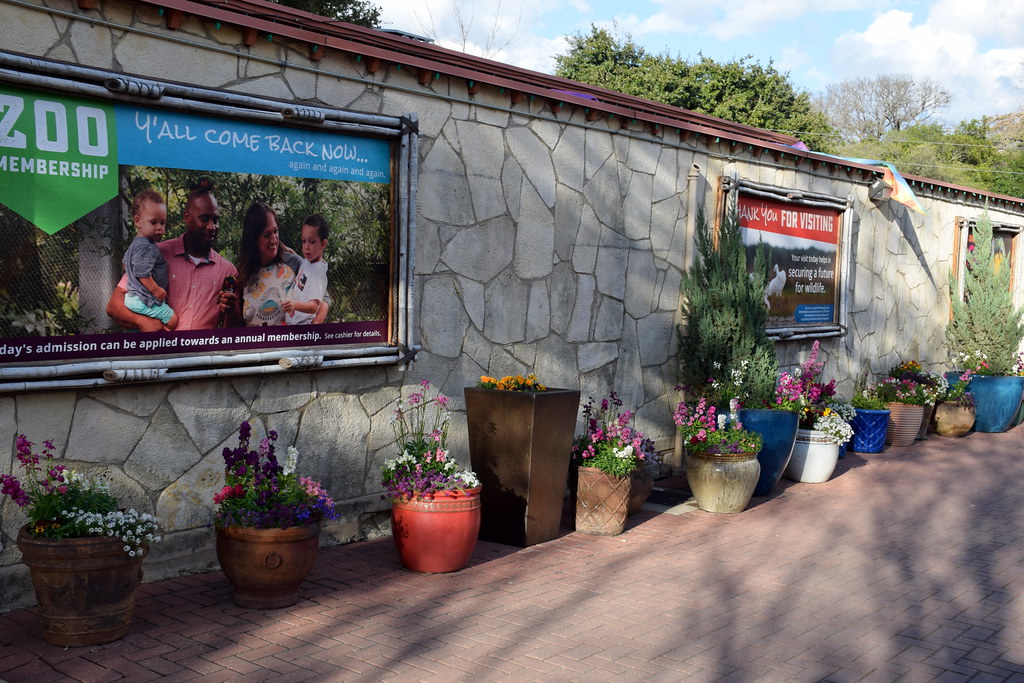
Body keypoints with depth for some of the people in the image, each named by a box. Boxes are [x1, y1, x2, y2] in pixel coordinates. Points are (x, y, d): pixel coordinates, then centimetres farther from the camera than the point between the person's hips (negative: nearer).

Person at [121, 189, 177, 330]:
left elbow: (125, 263, 28)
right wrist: (156, 290, -21)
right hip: (144, 300, -11)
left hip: (133, 296, 11)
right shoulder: (145, 247, -22)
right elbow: (142, 273, -28)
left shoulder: (136, 243, 13)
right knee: (172, 319, -9)